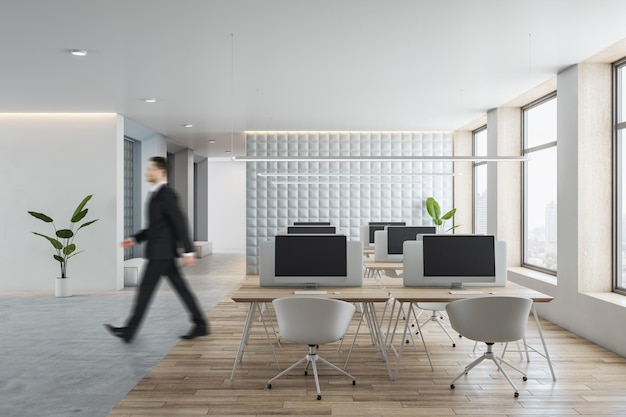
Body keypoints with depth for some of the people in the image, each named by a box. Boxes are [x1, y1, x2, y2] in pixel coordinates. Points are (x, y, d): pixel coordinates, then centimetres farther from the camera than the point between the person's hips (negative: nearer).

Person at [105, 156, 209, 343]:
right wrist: (135, 239, 17)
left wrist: (188, 251, -20)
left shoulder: (166, 194, -14)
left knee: (145, 289, -1)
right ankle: (200, 325, 14)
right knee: (180, 287, 9)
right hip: (163, 252, 10)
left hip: (161, 252, -10)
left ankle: (129, 331, 11)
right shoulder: (156, 194, 16)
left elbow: (180, 223, -18)